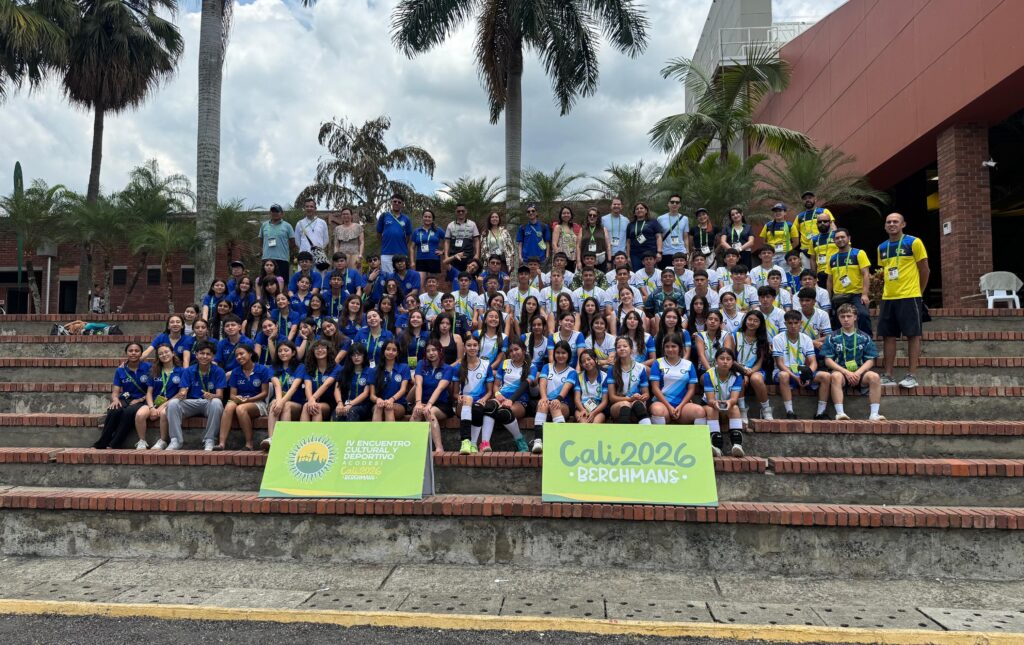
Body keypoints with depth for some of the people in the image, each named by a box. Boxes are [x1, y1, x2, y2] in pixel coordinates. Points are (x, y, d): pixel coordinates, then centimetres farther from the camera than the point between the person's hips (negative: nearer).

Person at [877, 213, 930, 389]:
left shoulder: (914, 242, -4)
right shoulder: (882, 247, 12)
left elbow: (925, 270, 0)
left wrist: (918, 292, 6)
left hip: (909, 296, -5)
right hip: (888, 298, 6)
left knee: (912, 334, -1)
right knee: (888, 335, 6)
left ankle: (912, 376, 3)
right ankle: (888, 376, 11)